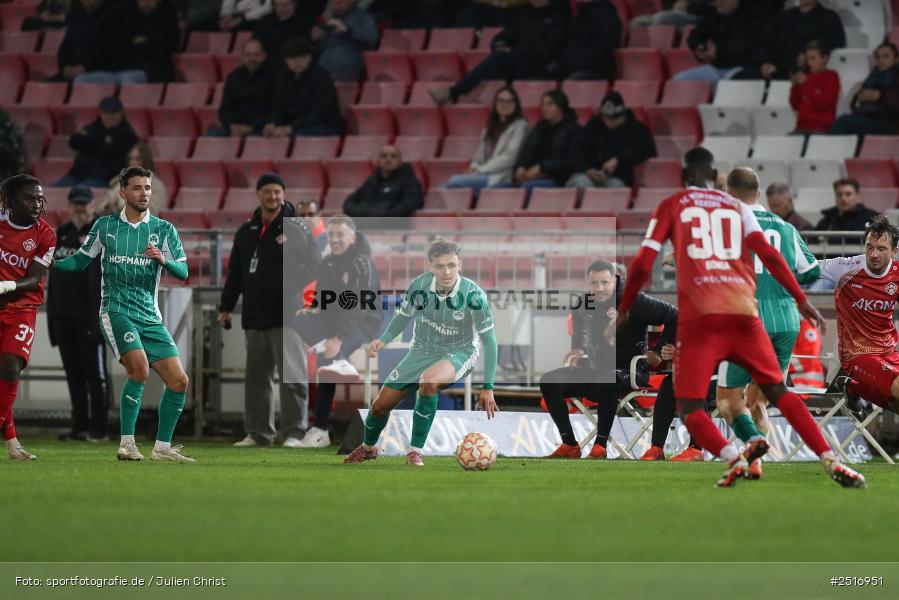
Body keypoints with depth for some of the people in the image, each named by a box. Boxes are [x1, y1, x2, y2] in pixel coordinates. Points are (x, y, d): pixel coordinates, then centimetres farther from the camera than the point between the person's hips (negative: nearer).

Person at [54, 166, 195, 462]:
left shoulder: (164, 230, 6)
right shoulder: (105, 226, 6)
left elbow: (183, 272, -1)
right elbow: (81, 260, 14)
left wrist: (163, 260, -21)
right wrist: (48, 262, -2)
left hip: (150, 316, 3)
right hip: (116, 311, -3)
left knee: (179, 381, -3)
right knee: (140, 369, -26)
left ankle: (162, 447, 14)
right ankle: (126, 444, -18)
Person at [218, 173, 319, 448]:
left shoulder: (296, 228, 0)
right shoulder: (246, 232, 15)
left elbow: (313, 263, -3)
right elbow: (234, 273, 19)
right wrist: (226, 307, 16)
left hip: (286, 316, -5)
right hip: (254, 317, 5)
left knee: (291, 374, -10)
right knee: (257, 376, 8)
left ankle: (294, 432, -9)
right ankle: (258, 433, 14)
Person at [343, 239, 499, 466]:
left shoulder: (473, 295, -25)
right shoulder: (420, 285, -16)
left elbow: (489, 341, -16)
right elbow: (404, 316, 6)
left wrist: (488, 388, -17)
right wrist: (383, 340, -12)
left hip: (459, 353, -4)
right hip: (422, 351, 4)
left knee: (429, 381, -39)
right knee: (381, 405, 3)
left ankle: (415, 451, -24)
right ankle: (368, 447, 38)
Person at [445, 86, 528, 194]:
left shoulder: (519, 126, 1)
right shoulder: (490, 127, 24)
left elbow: (508, 158, -10)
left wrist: (480, 170, -13)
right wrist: (474, 168, -4)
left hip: (501, 178, -7)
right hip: (485, 175, 7)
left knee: (455, 181, -23)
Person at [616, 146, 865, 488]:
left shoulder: (671, 207, 14)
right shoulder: (736, 207, 19)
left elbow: (643, 264, 6)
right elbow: (769, 255, 6)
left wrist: (623, 311, 18)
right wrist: (801, 300, 9)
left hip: (698, 316, -3)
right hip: (744, 312, 3)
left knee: (689, 407, 1)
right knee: (778, 392, 11)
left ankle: (732, 457, -28)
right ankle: (830, 461, -3)